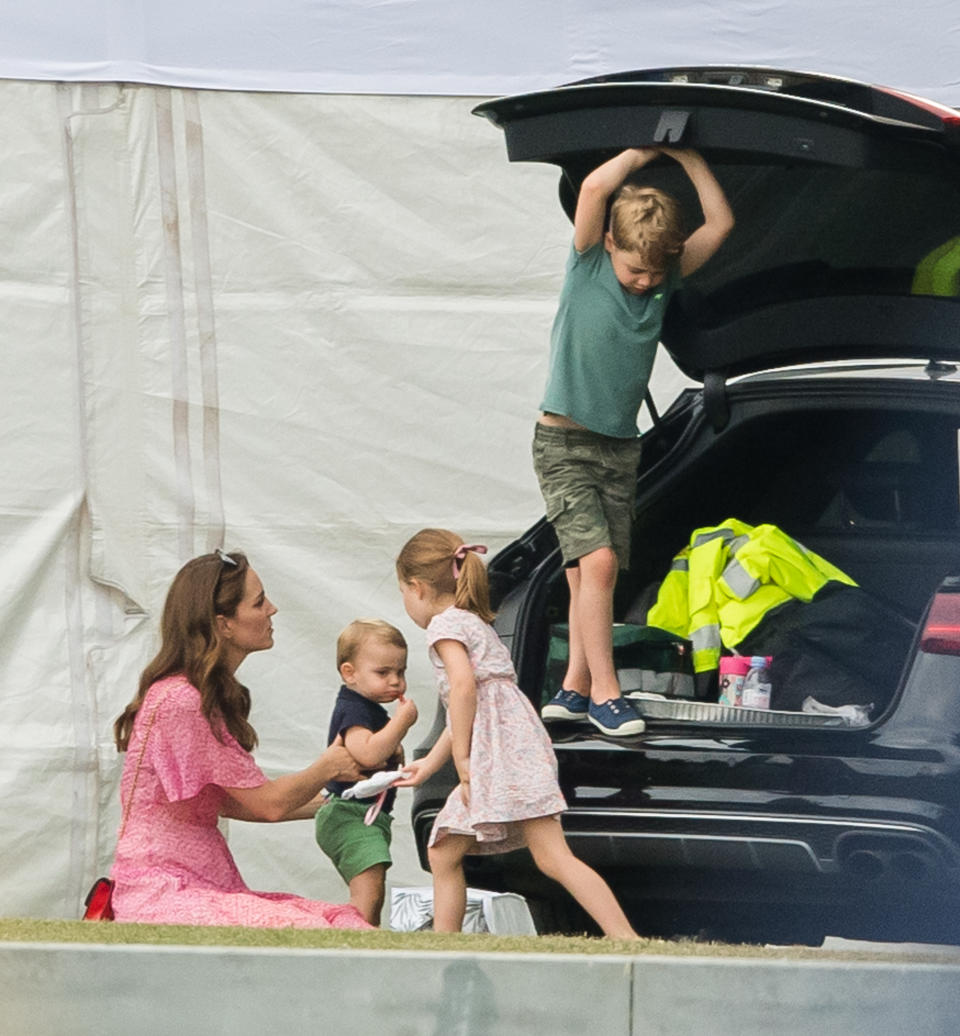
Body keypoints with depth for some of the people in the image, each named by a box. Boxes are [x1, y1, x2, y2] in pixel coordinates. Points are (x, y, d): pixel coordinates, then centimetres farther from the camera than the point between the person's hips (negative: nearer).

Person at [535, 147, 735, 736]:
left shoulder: (666, 281, 3)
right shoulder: (588, 265, -8)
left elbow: (721, 222, -2)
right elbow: (595, 187, -22)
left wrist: (686, 155, -6)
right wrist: (645, 152, -10)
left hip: (622, 445, 5)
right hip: (564, 441, -5)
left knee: (590, 573, 4)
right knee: (596, 559, -16)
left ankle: (575, 688, 10)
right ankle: (604, 693, -14)